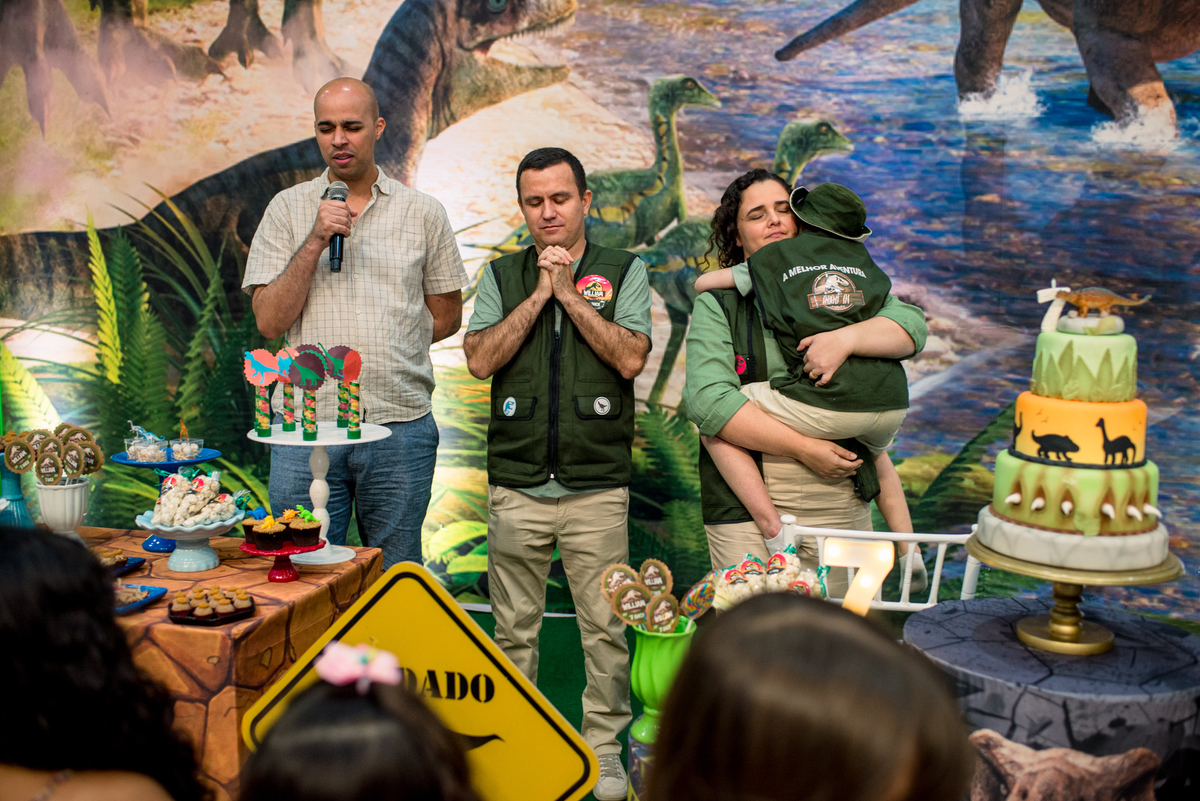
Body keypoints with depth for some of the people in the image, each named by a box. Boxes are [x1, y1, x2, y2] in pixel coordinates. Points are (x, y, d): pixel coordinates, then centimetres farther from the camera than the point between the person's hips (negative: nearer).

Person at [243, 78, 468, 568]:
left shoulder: (423, 213, 6)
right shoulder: (288, 209, 6)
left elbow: (446, 315, 14)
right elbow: (270, 322, -2)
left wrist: (382, 349, 5)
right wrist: (315, 241, -10)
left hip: (401, 424, 1)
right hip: (305, 421, 0)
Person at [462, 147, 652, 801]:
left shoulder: (623, 272, 4)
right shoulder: (502, 276, 9)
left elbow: (631, 358, -10)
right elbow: (480, 360, -5)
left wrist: (569, 292, -10)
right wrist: (539, 293, -9)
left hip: (597, 485, -1)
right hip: (516, 485, 2)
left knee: (605, 626, 3)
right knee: (514, 626, 10)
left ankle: (604, 744, 20)